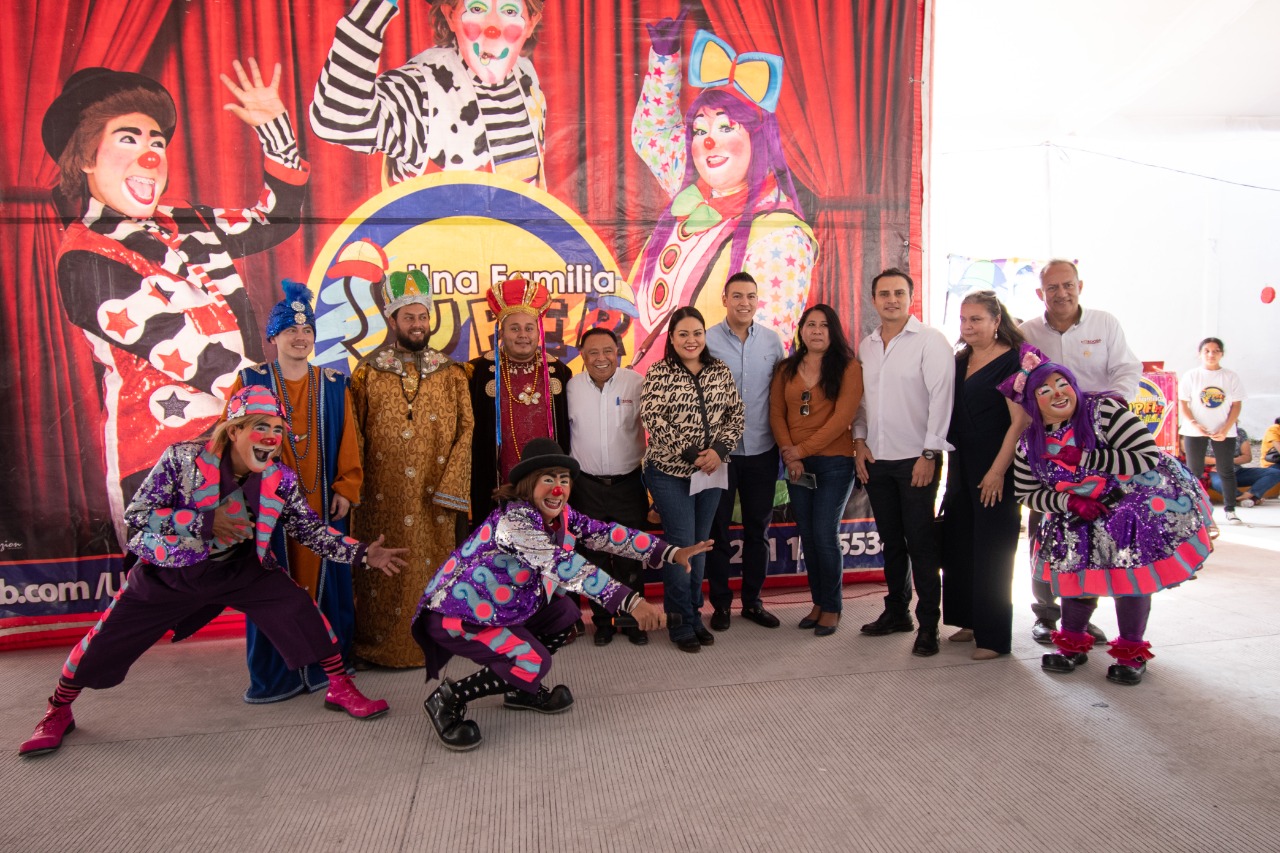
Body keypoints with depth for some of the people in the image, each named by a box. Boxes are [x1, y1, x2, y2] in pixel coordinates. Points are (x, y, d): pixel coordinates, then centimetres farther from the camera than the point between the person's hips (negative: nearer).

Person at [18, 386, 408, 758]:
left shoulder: (281, 481, -14)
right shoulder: (183, 458, -22)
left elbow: (313, 530, -11)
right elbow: (136, 515, -20)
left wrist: (363, 554, -24)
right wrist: (206, 522, -32)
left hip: (240, 570, 1)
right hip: (170, 571, -1)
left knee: (299, 609, -15)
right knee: (108, 638, 5)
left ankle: (341, 689, 1)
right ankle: (58, 712, 35)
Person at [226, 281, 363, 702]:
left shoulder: (333, 386, 5)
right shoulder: (250, 382, 2)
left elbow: (348, 443, 4)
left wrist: (345, 489, -2)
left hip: (322, 504, 1)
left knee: (323, 579, 6)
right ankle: (273, 674, 16)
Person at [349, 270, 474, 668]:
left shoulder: (451, 373, 6)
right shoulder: (367, 372, 5)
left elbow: (466, 429, 1)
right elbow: (354, 433, 4)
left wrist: (449, 485, -7)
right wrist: (355, 486, -4)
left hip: (434, 495, 1)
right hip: (383, 497, 0)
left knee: (433, 564, 5)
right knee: (384, 568, 4)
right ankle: (381, 644, 18)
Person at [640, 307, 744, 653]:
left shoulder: (720, 371, 5)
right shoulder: (659, 373, -7)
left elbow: (736, 415, 3)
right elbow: (653, 420, -14)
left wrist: (719, 449, -13)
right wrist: (690, 453, -18)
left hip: (711, 471, 4)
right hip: (670, 472, -4)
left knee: (700, 543, 13)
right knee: (681, 545, -1)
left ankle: (693, 615, 28)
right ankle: (681, 623, 16)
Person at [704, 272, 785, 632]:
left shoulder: (772, 340, 4)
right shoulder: (707, 340, -6)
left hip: (762, 450, 3)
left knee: (758, 529, 13)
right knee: (717, 529, 7)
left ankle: (753, 600, 27)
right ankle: (720, 603, 22)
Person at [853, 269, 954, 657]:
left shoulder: (930, 340, -6)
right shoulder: (866, 346, 12)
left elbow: (941, 396, -12)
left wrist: (930, 453, -15)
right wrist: (860, 440, 4)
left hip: (915, 459, -5)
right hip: (876, 460, 6)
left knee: (921, 543, -1)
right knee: (891, 541, 14)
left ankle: (929, 624, 9)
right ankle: (896, 610, 26)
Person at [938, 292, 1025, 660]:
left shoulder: (1011, 361, -10)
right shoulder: (959, 361, 11)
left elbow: (1019, 422, -14)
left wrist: (998, 471, -17)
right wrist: (949, 461, 12)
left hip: (995, 471, -7)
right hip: (961, 468, 7)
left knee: (991, 552, 0)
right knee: (959, 545, 11)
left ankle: (994, 636, 11)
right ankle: (970, 620, 26)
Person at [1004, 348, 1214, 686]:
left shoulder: (1105, 411, -20)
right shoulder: (1029, 443, -5)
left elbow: (1150, 459, -25)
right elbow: (1028, 493, 0)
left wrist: (1084, 458, -29)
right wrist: (1069, 500, -18)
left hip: (1140, 501, -4)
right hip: (1083, 515, 4)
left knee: (1128, 566, -17)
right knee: (1074, 559, -10)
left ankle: (1132, 651, 3)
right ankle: (1073, 642, 11)